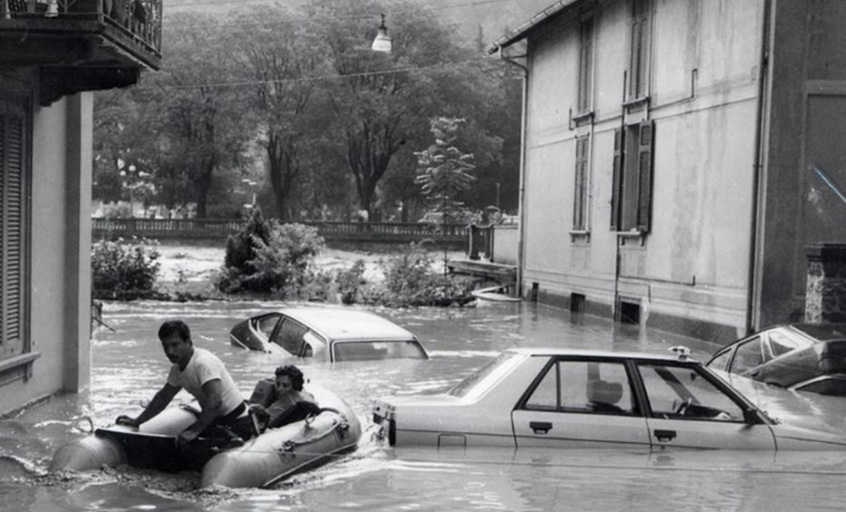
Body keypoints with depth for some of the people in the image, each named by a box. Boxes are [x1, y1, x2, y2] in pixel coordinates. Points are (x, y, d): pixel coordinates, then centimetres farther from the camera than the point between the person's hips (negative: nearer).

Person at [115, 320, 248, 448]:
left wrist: (195, 431, -42)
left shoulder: (203, 363, -26)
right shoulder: (177, 368, 3)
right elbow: (163, 397, 17)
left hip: (235, 421, -9)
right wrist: (137, 421, 14)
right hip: (215, 420, 9)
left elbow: (215, 401, -37)